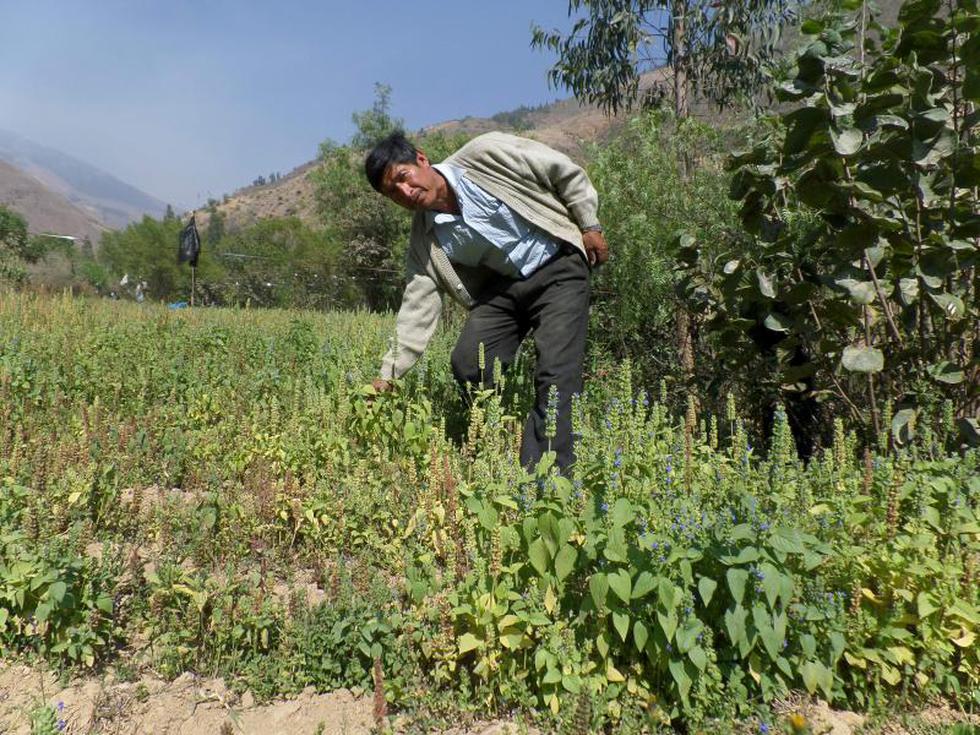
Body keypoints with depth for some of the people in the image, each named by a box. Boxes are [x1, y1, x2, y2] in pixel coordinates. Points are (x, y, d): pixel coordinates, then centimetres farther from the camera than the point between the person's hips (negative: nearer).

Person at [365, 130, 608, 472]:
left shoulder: (486, 154, -16)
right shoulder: (425, 239, -4)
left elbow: (567, 171, -6)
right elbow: (418, 306, -4)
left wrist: (590, 226, -5)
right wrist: (389, 373, -8)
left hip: (559, 268, -4)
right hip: (502, 284, 4)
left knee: (556, 373, -18)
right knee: (468, 364, -10)